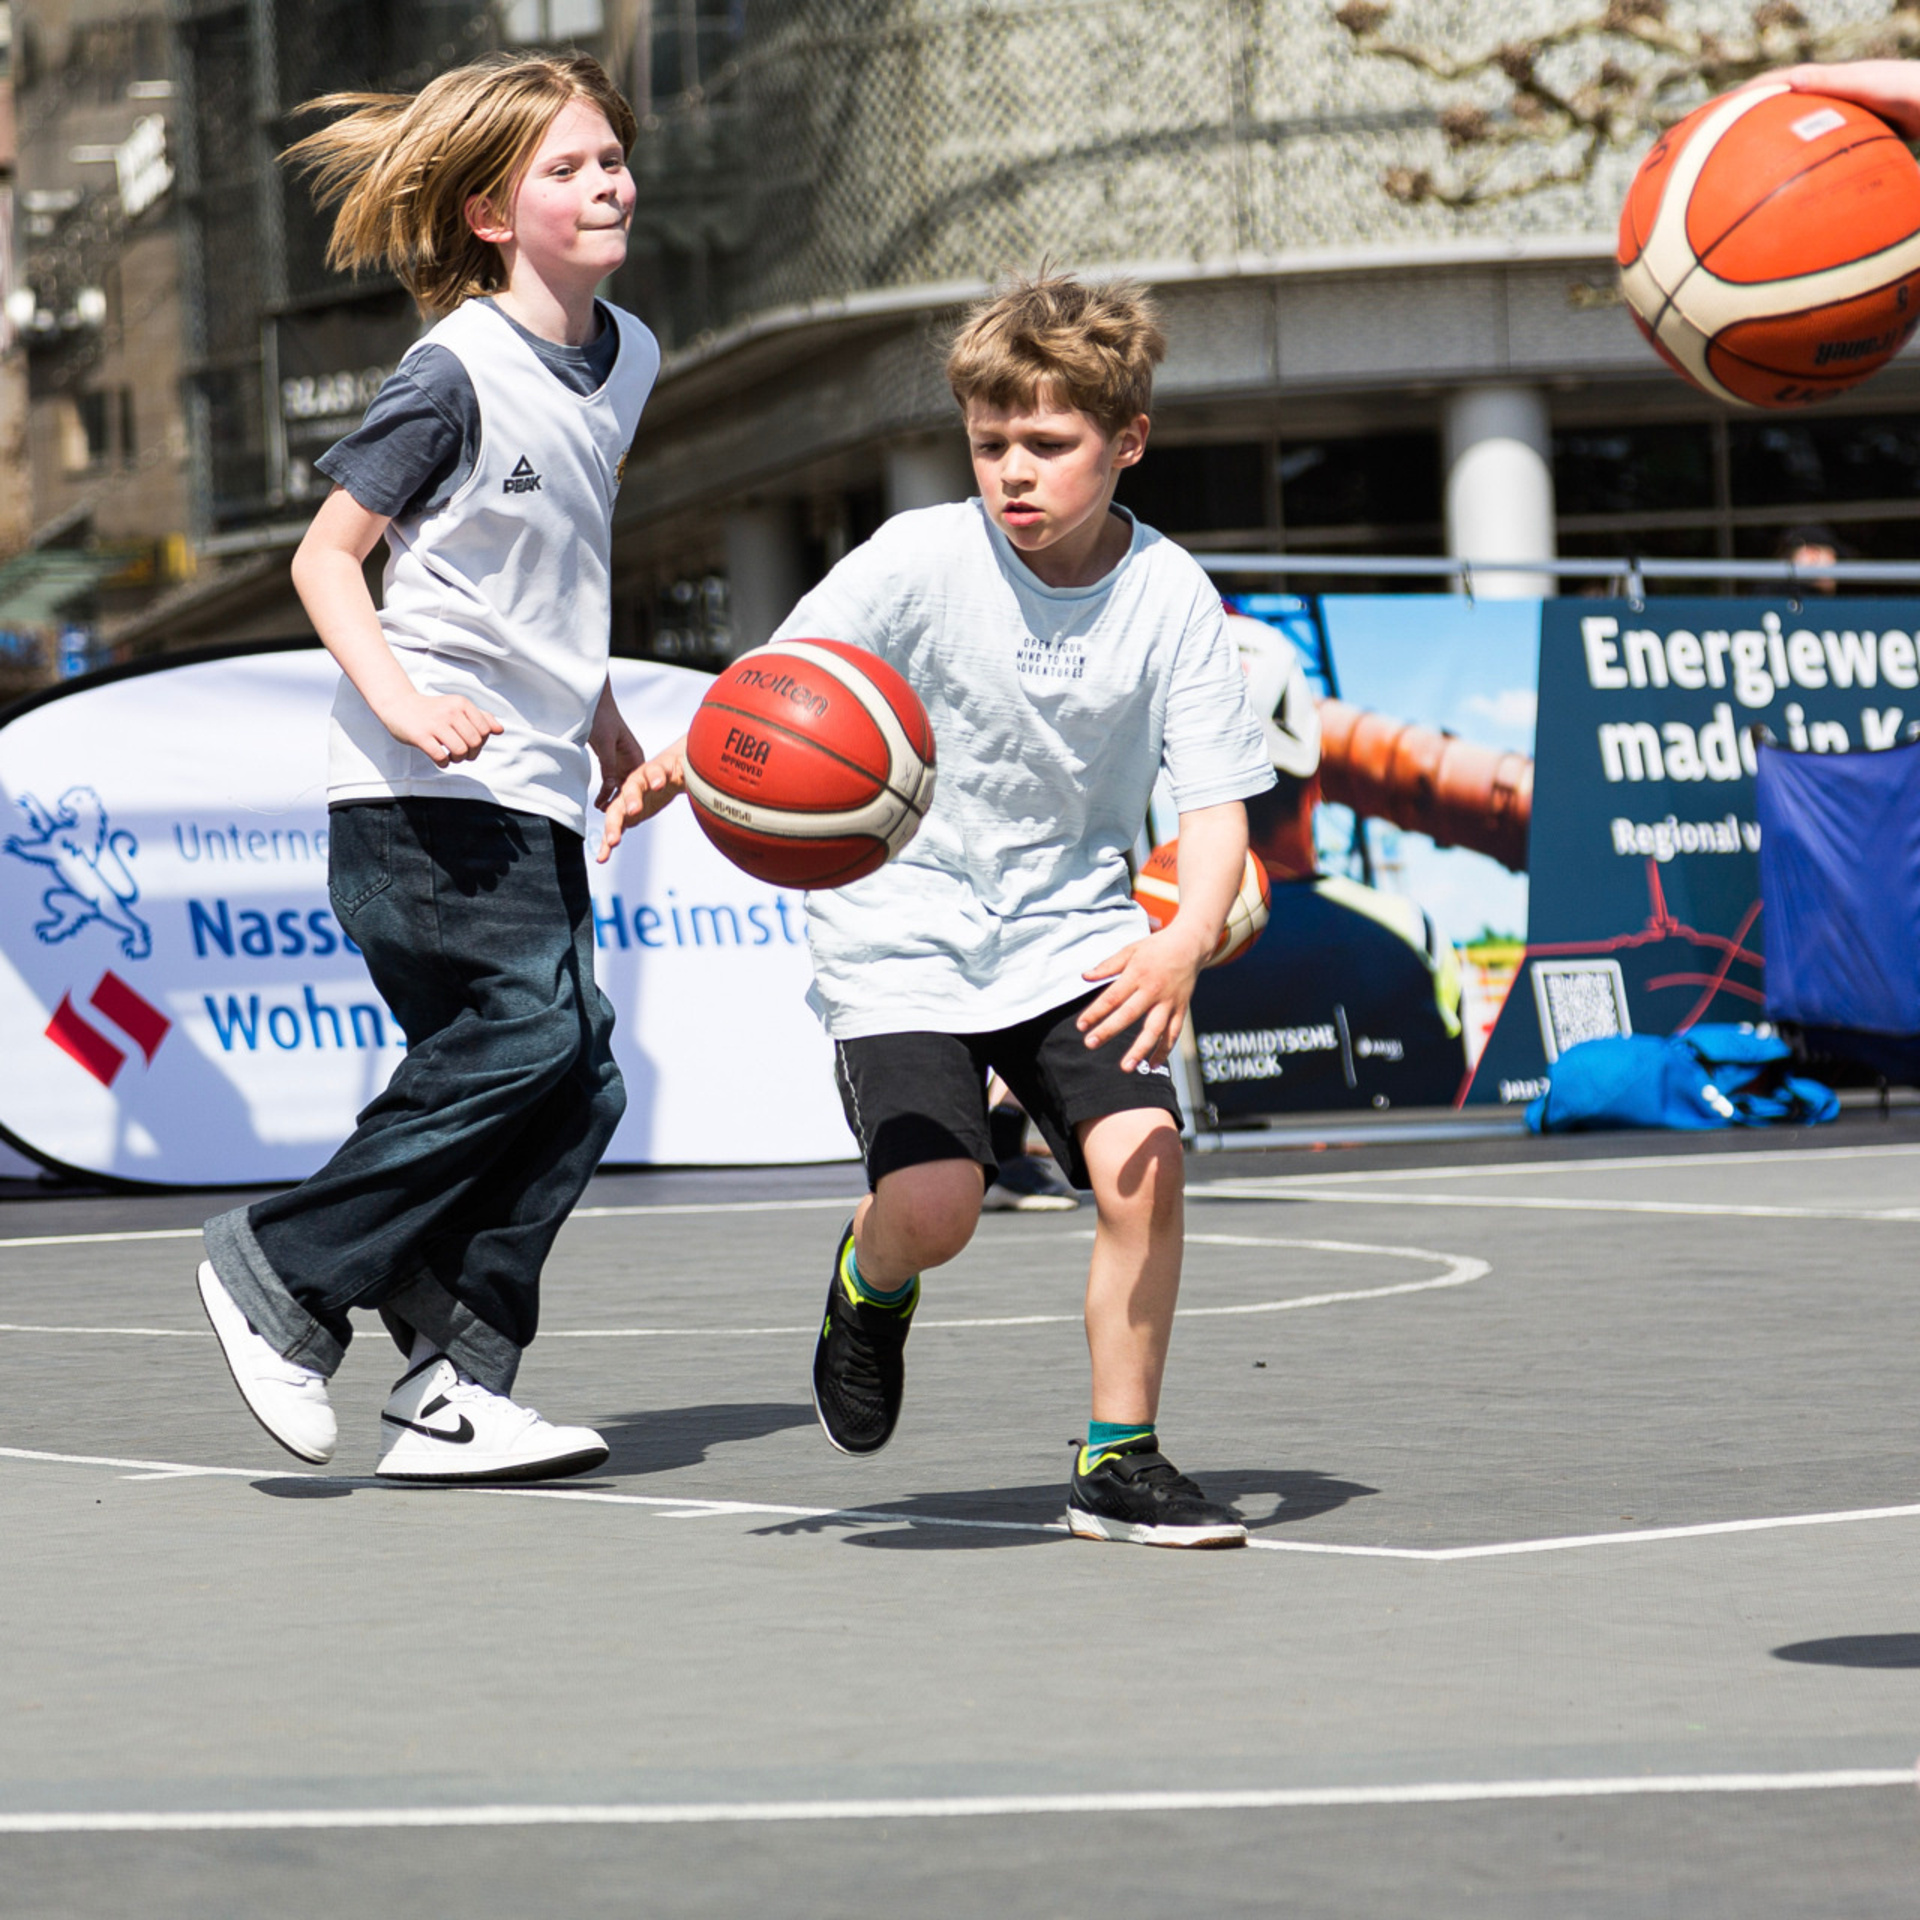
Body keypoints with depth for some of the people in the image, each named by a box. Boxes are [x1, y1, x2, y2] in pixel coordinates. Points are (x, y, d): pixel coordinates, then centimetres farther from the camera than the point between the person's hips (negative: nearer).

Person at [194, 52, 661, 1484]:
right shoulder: (458, 373, -11)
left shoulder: (627, 358, 13)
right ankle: (285, 1271, -3)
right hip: (430, 790, -8)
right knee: (527, 1037, -18)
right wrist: (400, 697, -25)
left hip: (535, 794, 8)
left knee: (576, 1083, -1)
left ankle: (452, 1389, 2)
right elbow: (325, 559, -9)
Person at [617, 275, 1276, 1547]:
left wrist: (1186, 941, -29)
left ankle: (1119, 1463, 0)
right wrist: (690, 758, -32)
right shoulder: (922, 560, -14)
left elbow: (1217, 806, -10)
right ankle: (870, 1285, 21)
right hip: (904, 927, -2)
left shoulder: (1170, 596, -9)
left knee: (1144, 1160, -19)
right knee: (934, 1208, -19)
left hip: (1072, 927, 2)